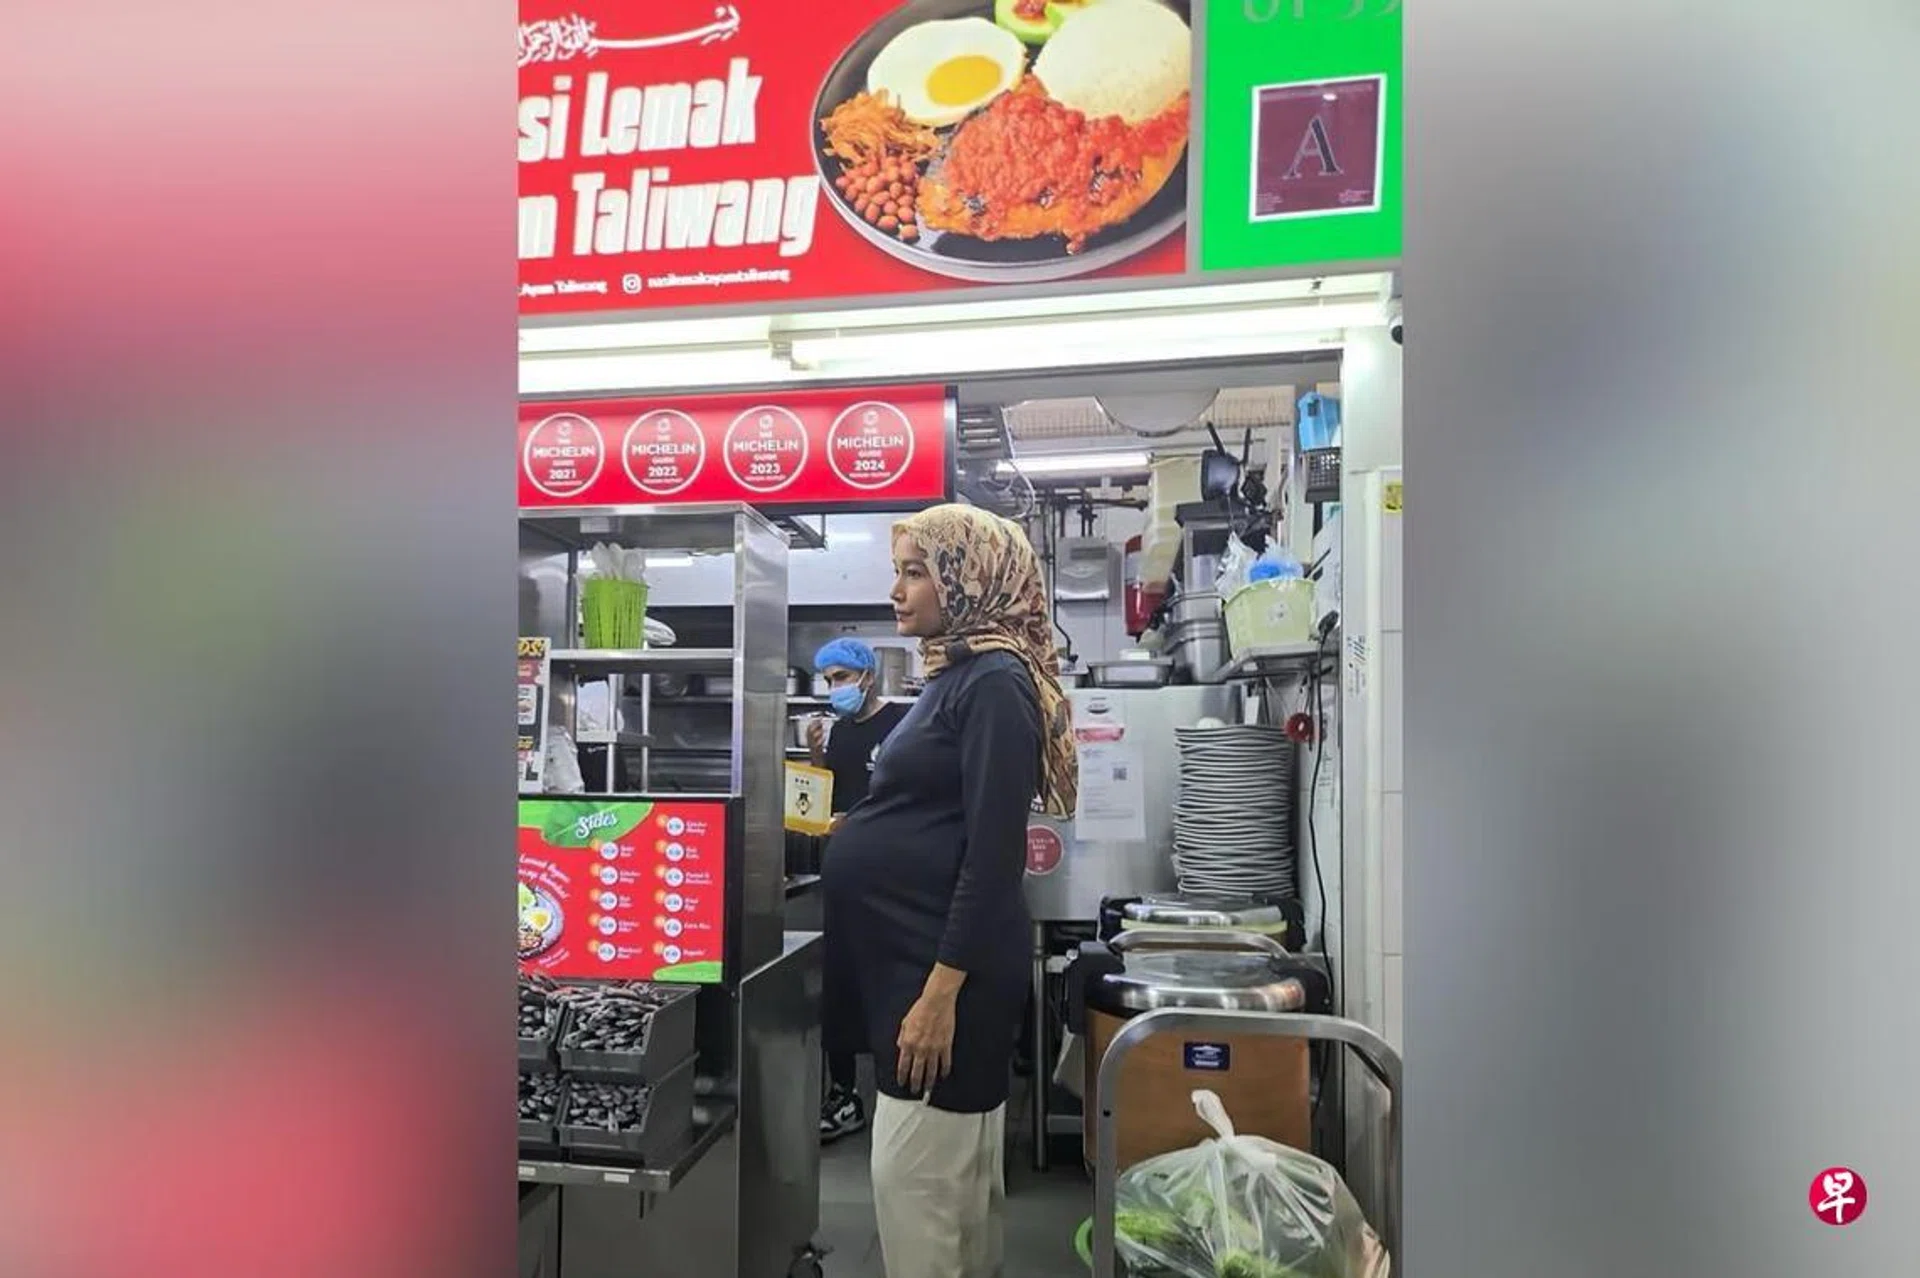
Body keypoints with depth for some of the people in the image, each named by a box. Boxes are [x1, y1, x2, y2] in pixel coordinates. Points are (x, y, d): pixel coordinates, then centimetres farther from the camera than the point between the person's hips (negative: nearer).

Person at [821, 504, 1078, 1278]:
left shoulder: (996, 683, -15)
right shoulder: (957, 677, 13)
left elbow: (994, 852, -21)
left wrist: (941, 989, -23)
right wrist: (844, 830, 17)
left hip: (946, 966, -9)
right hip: (918, 956, 9)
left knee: (912, 1175, 0)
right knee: (958, 1171, 19)